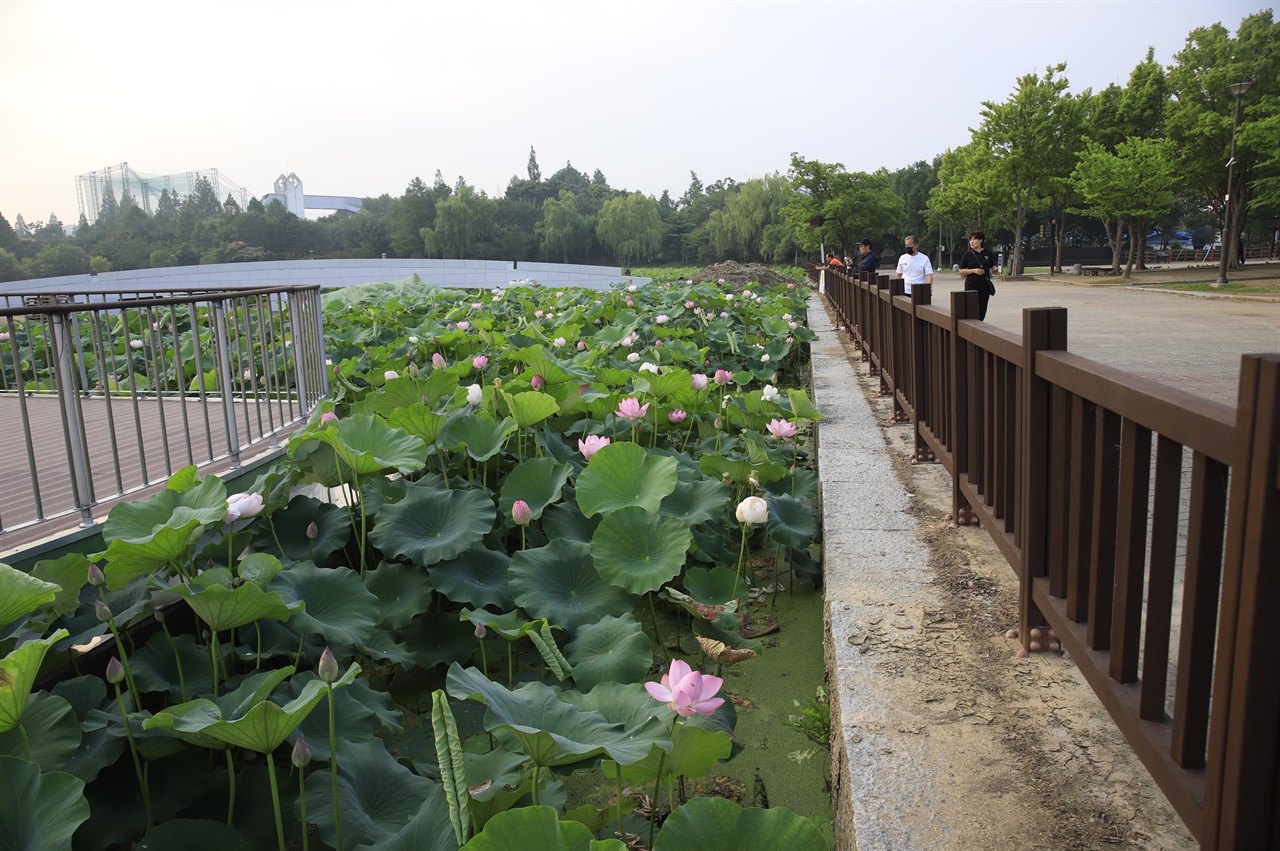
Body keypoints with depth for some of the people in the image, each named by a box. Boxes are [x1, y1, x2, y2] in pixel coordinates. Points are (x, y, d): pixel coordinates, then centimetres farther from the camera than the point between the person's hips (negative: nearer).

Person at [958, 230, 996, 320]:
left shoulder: (988, 254, 7)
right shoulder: (968, 254, 0)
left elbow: (992, 267, 17)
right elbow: (961, 271, -1)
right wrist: (974, 270, -16)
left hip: (984, 285, 3)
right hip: (971, 285, -3)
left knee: (982, 309, 2)